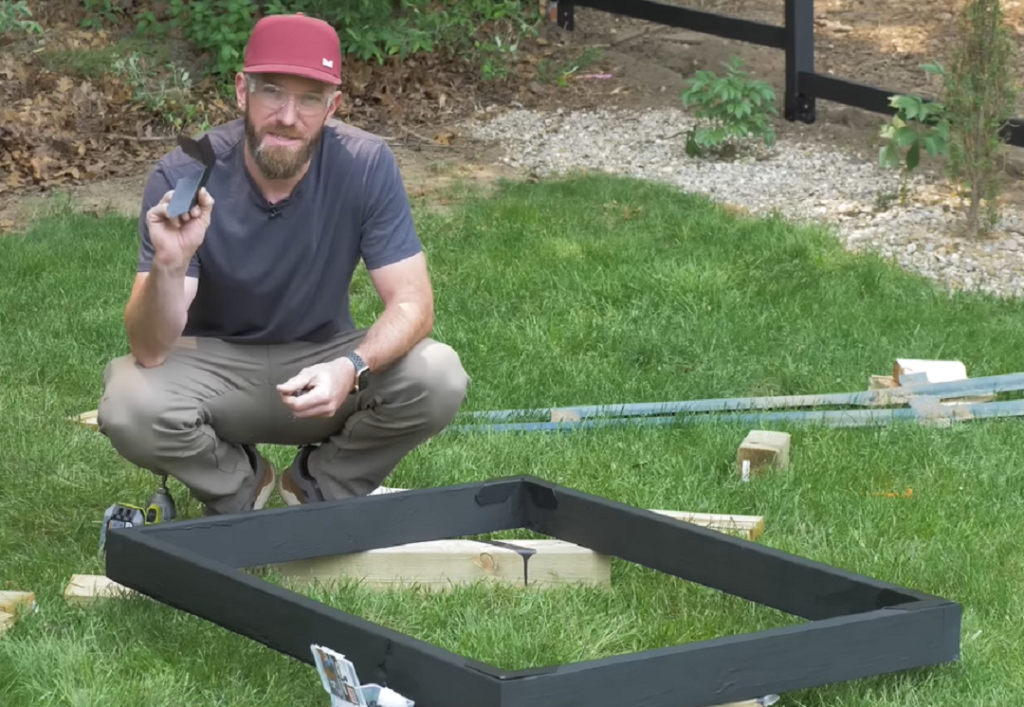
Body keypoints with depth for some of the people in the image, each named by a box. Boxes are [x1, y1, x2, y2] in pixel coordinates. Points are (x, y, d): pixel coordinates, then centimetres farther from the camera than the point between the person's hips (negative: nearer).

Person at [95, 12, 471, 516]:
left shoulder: (366, 166, -18)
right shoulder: (183, 178, -22)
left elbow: (412, 303, -18)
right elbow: (150, 350, -25)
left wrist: (352, 368, -39)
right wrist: (169, 265, -47)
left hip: (323, 358, 1)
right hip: (213, 362, -1)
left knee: (439, 379, -27)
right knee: (129, 408, -32)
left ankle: (321, 486, 4)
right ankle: (239, 488, 3)